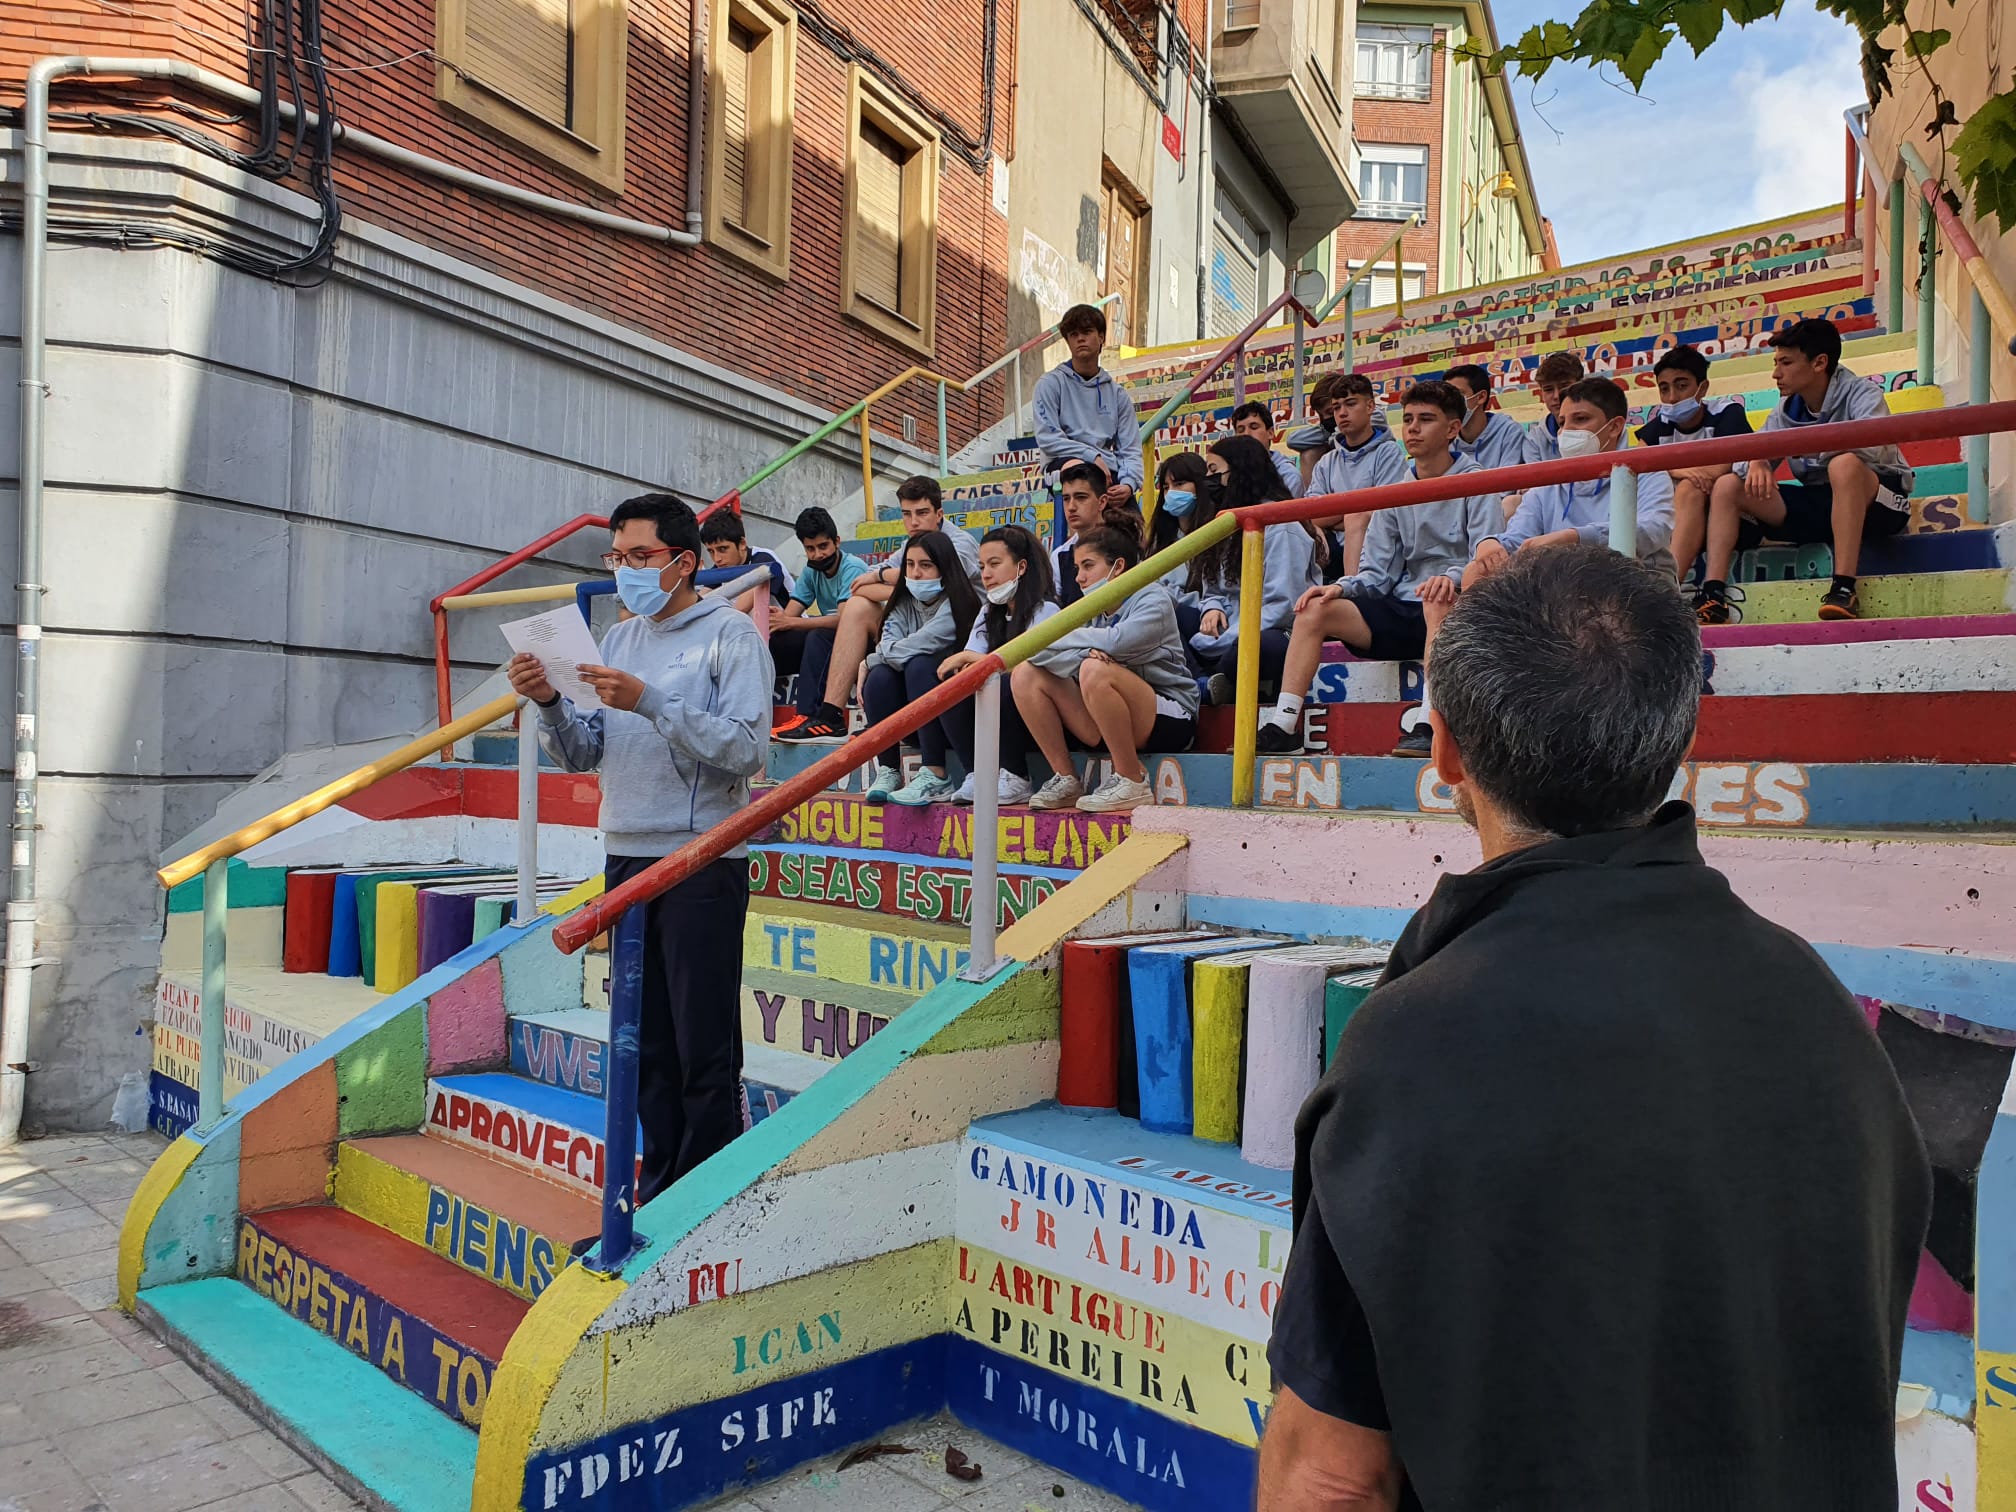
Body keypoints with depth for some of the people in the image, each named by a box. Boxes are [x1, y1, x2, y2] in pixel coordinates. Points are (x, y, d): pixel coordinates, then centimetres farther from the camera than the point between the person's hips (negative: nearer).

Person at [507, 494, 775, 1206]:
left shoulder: (731, 634, -4)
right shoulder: (619, 639, 15)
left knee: (705, 1052, -3)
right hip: (626, 859, 6)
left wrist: (650, 703, -21)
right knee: (648, 1046, 12)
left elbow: (746, 748, -16)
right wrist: (549, 703, -4)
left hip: (703, 861, -6)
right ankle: (658, 1195, 24)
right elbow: (584, 754, 14)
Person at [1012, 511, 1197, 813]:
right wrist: (1083, 652, -26)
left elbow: (1117, 641, -28)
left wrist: (1050, 640, -15)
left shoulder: (1153, 598, -7)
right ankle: (1065, 779, -5)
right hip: (1107, 726, 7)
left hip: (1168, 719, -6)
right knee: (1026, 674, -7)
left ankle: (1133, 782, -20)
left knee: (1095, 670, -34)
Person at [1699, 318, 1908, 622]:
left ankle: (1844, 590, -41)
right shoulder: (1786, 412, 6)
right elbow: (1753, 454, 0)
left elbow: (1875, 447, -30)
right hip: (1816, 503, 6)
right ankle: (1713, 596, -19)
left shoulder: (1861, 394, -11)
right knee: (1727, 486, -4)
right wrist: (1756, 464, -24)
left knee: (1844, 464, -38)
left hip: (1874, 502, -6)